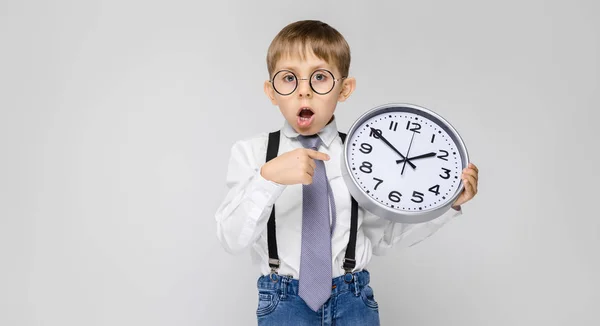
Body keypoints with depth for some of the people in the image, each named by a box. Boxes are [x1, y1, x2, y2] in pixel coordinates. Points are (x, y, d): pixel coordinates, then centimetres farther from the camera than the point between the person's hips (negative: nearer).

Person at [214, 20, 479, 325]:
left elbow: (382, 236, 5)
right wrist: (268, 178, -31)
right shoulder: (251, 152, -7)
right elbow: (231, 240, -16)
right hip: (283, 301, -1)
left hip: (354, 299, 1)